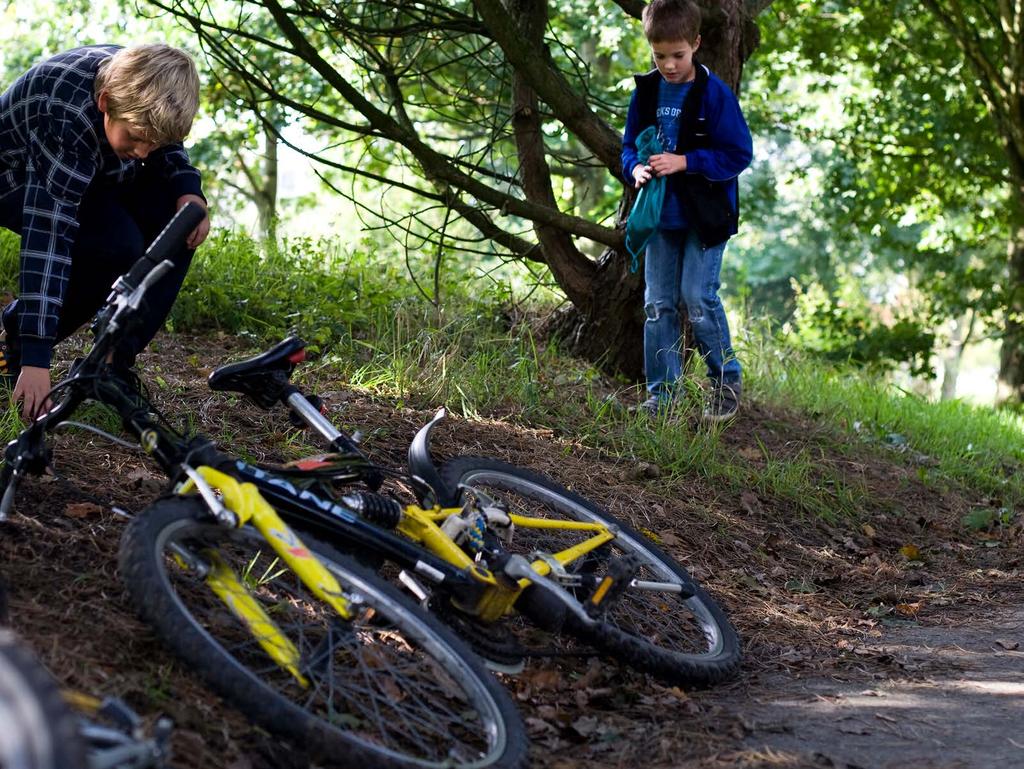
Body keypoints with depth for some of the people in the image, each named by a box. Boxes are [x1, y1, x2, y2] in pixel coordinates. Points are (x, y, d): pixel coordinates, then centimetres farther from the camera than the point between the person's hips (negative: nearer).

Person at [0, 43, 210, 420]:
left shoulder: (141, 87, -22)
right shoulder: (68, 120, -41)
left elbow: (167, 146, 2)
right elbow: (48, 234, -45)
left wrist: (189, 190, -22)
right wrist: (36, 357, -48)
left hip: (89, 176, 7)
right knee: (118, 242, -31)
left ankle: (117, 361, -7)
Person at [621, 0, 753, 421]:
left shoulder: (714, 93, -11)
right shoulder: (646, 91, 3)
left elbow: (739, 154, -12)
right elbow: (629, 144, 13)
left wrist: (685, 162, -21)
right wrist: (637, 168, -10)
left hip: (705, 216, -5)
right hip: (661, 214, 5)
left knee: (698, 298, -10)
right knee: (658, 303, 5)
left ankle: (727, 379, 10)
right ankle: (661, 393, 12)